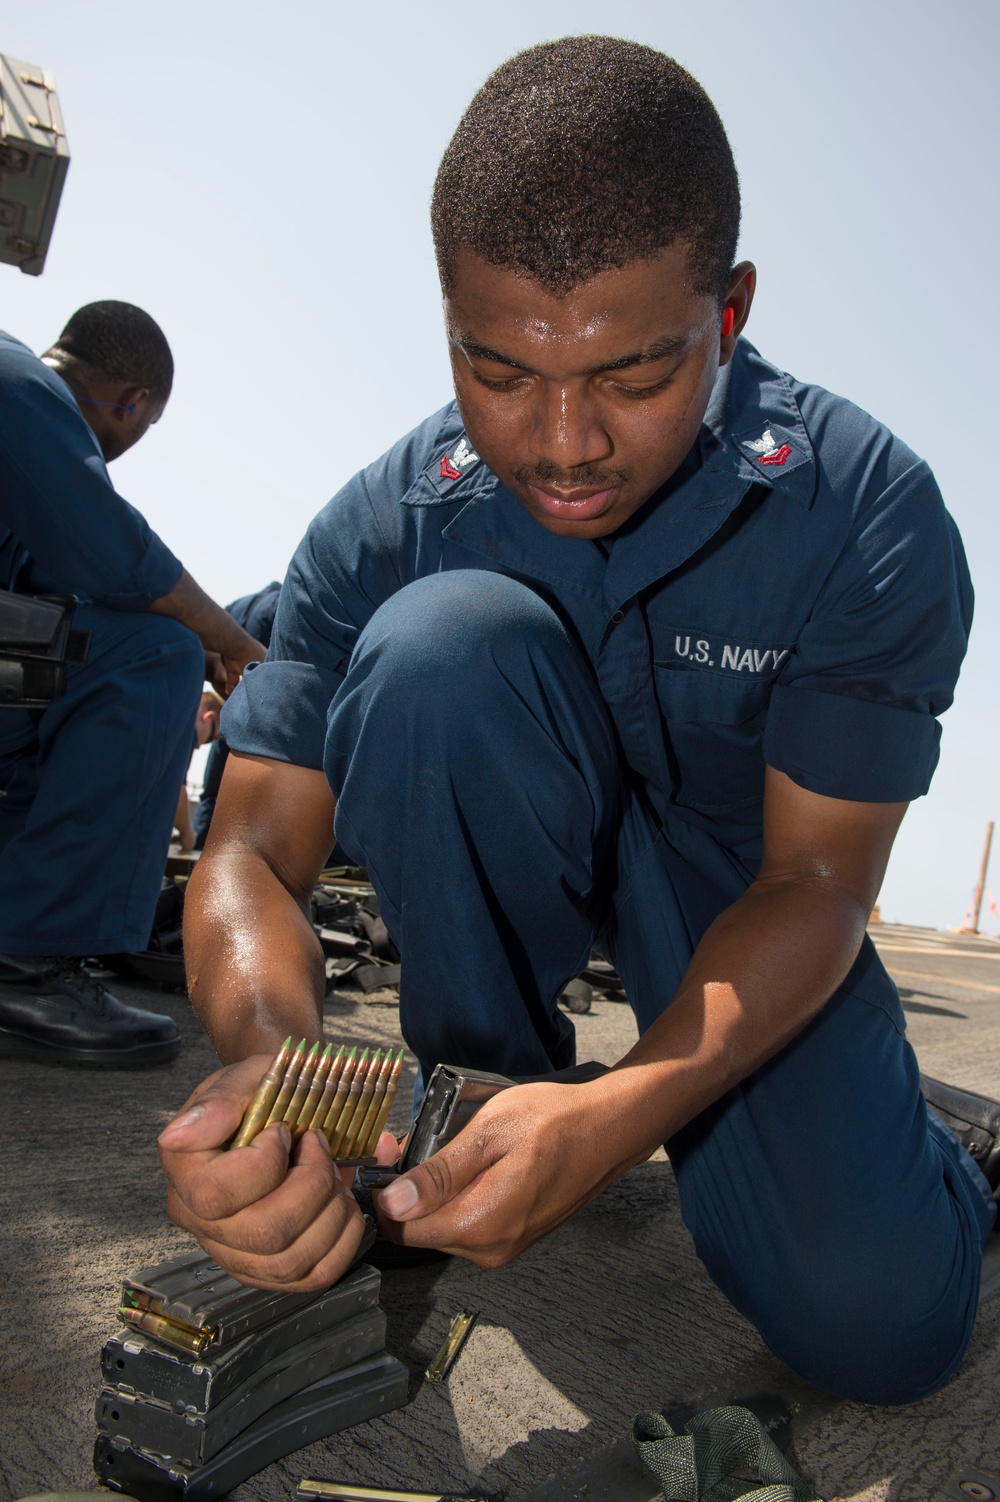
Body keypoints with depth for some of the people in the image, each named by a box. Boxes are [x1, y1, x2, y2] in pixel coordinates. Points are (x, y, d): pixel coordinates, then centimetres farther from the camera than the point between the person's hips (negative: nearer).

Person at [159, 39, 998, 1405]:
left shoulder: (869, 514, -24)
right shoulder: (388, 526, -20)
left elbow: (814, 877, -22)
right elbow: (255, 846, -20)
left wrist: (625, 1111, -39)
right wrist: (269, 1054, -42)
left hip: (738, 873, 0)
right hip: (504, 851, 1)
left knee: (877, 1319, -21)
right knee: (441, 636, -32)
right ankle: (480, 1081, -13)